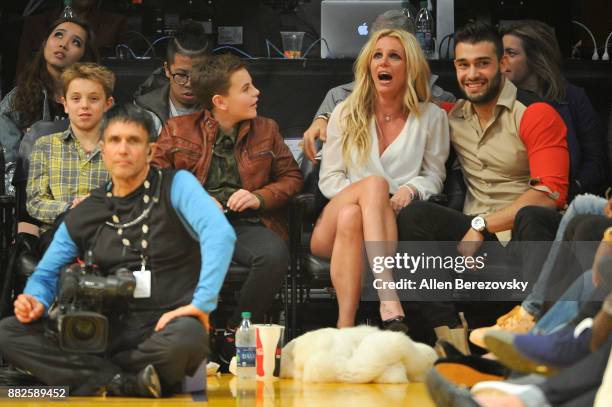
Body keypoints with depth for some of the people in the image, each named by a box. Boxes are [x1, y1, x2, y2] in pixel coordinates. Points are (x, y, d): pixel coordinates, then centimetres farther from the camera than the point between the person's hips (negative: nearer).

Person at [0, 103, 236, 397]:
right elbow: (45, 276, 18)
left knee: (186, 339, -42)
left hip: (168, 326, -4)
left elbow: (220, 234, -17)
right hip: (110, 328, 4)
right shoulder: (82, 217, 12)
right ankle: (125, 384, -24)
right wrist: (37, 301, -7)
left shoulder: (175, 186, -1)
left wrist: (202, 303, -28)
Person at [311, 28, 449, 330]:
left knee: (351, 216, -38)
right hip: (333, 224, 1)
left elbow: (434, 176, 15)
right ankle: (390, 303, -53)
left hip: (393, 221, -1)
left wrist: (410, 190, -9)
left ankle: (345, 328, -51)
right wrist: (365, 192, -10)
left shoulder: (431, 117, 12)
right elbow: (329, 178, 11)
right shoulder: (346, 114, 14)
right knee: (375, 183, -35)